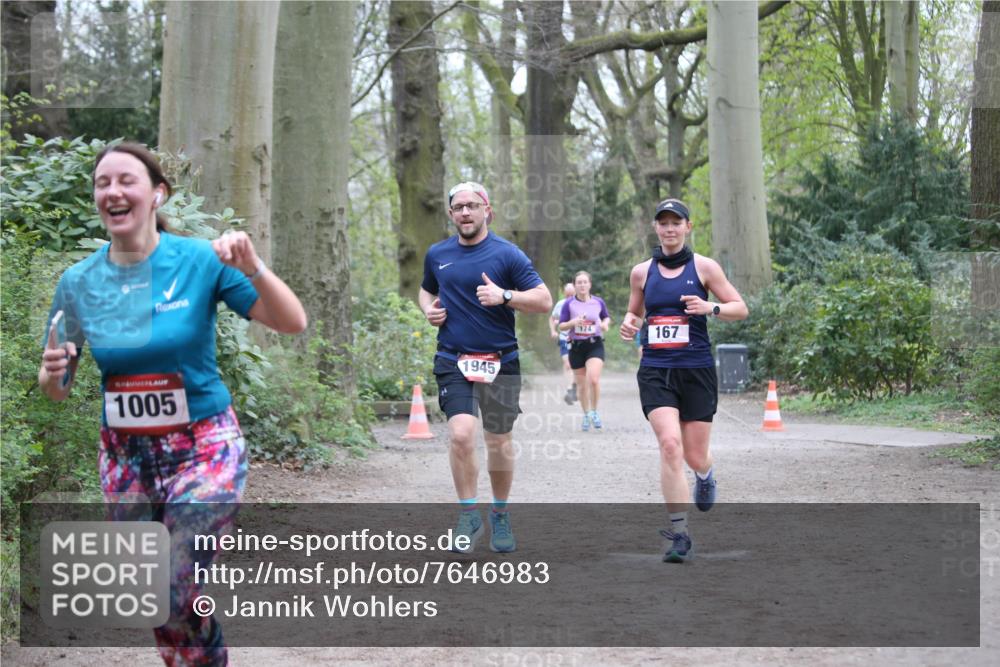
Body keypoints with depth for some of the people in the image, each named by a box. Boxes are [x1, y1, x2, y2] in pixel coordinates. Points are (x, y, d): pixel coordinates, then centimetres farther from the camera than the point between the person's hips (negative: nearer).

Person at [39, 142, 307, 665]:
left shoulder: (201, 261, -10)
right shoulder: (78, 282, -1)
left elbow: (293, 324, -12)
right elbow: (56, 388, 7)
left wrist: (253, 269, -29)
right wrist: (52, 373, -17)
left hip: (203, 448, -4)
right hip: (124, 454, 4)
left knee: (181, 596, -11)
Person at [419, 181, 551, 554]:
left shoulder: (507, 254, -4)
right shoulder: (437, 254, 8)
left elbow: (544, 301, -6)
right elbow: (427, 289, 28)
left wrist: (504, 296, -21)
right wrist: (429, 308, 6)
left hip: (500, 361, -1)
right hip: (453, 359, 1)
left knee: (498, 442, 8)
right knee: (461, 434, -18)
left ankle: (500, 516, 28)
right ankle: (468, 516, -5)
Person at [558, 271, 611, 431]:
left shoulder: (598, 302, 1)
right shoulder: (569, 304, -3)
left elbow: (607, 317, 18)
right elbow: (561, 326, 0)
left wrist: (605, 323, -5)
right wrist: (573, 322, -20)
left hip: (595, 345, -1)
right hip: (576, 347, 1)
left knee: (593, 379, -20)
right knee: (582, 385, 7)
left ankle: (594, 412, 1)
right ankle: (586, 415, 26)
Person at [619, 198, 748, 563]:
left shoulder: (704, 267, 1)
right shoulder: (641, 272, 9)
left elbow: (740, 308, 3)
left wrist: (711, 308, -16)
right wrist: (629, 324, 0)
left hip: (696, 370, -1)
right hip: (655, 371, 1)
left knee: (694, 456, 4)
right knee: (669, 443, -20)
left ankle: (705, 476, 45)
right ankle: (679, 533, -16)